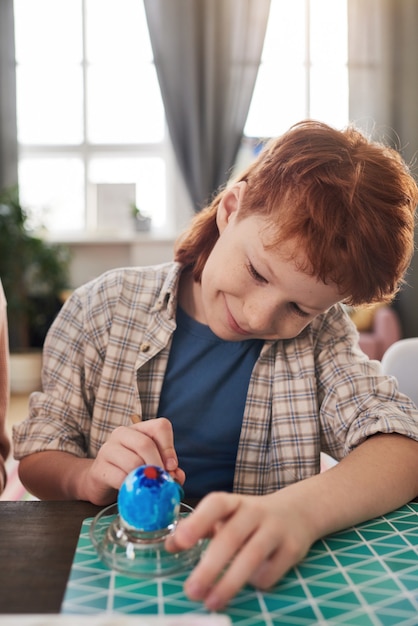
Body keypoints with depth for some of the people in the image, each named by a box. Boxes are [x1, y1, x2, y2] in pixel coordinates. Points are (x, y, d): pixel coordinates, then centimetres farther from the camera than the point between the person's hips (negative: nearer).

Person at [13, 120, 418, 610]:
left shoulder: (319, 335, -3)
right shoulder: (104, 309, -4)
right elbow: (37, 455, 2)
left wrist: (299, 509, -35)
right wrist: (90, 478, -20)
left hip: (258, 581, 0)